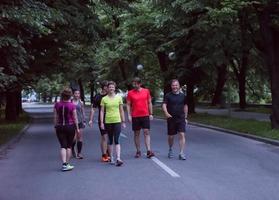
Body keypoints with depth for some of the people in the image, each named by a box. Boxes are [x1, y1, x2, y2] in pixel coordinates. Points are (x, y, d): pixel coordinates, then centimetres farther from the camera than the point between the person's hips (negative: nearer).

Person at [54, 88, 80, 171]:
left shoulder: (57, 105, -2)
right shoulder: (72, 105, -10)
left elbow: (55, 117, 2)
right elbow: (75, 118, -5)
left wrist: (56, 126, 13)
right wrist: (77, 128, 4)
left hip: (60, 127, 2)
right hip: (70, 126, -2)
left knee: (63, 146, 2)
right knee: (69, 146, 10)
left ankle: (64, 164, -10)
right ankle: (67, 164, 15)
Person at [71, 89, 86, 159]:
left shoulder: (81, 102, 8)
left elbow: (83, 112, 12)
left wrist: (84, 121, 6)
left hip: (80, 121, 2)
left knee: (80, 137, -1)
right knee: (74, 138, -7)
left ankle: (79, 153, 7)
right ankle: (72, 149, 24)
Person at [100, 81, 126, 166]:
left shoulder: (119, 97, 5)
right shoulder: (104, 99, 3)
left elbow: (121, 110, 9)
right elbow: (102, 111, 3)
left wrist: (123, 122, 7)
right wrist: (101, 122, -4)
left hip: (117, 121, -1)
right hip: (108, 122, 1)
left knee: (116, 140, -9)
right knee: (110, 140, 10)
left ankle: (118, 158, -13)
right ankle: (111, 158, 20)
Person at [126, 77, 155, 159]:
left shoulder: (146, 91, 4)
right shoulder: (130, 93, 2)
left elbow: (149, 103, 9)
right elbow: (128, 105, 4)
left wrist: (150, 114, 5)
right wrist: (129, 115, -5)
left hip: (145, 115, 0)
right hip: (135, 116, 0)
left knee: (146, 132, -5)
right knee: (136, 133, 6)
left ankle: (149, 151, -7)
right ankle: (138, 151, 13)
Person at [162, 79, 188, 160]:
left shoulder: (183, 96, 7)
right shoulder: (168, 96, 0)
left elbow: (185, 106, 16)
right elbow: (164, 105, -9)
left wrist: (185, 117, 14)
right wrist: (166, 113, -28)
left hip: (181, 119, 1)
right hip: (171, 119, -1)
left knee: (182, 135, -11)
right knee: (171, 136, 9)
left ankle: (181, 153, -9)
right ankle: (170, 149, 36)